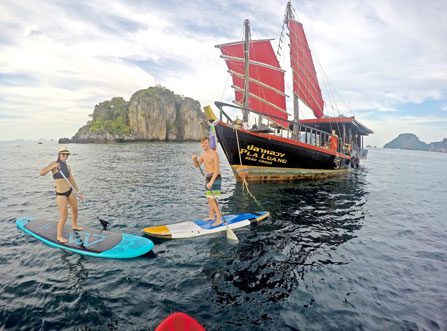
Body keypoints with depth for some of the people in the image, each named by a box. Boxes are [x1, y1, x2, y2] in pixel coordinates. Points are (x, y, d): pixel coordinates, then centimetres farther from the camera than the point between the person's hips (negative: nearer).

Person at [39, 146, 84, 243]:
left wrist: (79, 193, 11)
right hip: (60, 194, -7)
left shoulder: (67, 166, 6)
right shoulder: (54, 164, -11)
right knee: (64, 216, -4)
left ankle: (74, 225, 48)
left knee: (75, 209, 23)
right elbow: (41, 173, -24)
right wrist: (53, 167, -35)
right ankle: (59, 236, 15)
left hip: (69, 191, 7)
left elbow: (72, 180, 11)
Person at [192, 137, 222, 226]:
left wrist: (211, 182, -30)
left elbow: (217, 170, -23)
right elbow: (196, 165, 7)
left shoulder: (214, 154, -17)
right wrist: (194, 159, -15)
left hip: (215, 178, -9)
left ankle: (219, 219, -5)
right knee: (209, 198, 17)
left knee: (212, 199, -12)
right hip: (209, 178, 9)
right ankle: (212, 216, 31)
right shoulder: (204, 154, 10)